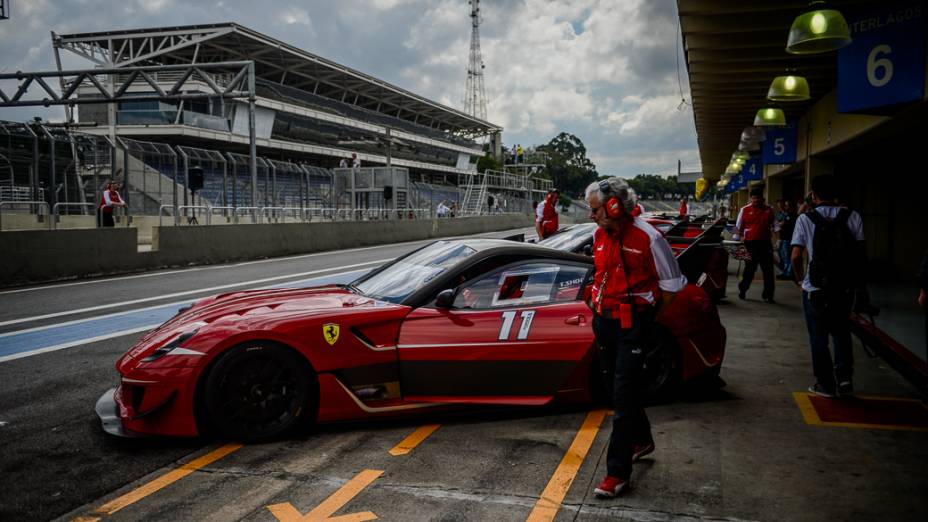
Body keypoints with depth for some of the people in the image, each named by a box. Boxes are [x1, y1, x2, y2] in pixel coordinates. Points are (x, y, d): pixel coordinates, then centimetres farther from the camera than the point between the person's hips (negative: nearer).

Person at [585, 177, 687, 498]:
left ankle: (618, 473, -5)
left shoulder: (647, 238, -15)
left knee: (624, 395, -8)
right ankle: (641, 440, 40)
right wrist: (600, 307, 13)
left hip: (633, 324, -7)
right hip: (604, 320, 7)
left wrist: (645, 314, -1)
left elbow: (671, 284, -5)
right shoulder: (599, 235, 5)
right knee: (618, 388, 18)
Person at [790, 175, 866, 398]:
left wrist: (801, 279, 7)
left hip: (815, 288, -2)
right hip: (845, 287, 2)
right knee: (841, 332, 21)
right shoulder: (852, 217, -2)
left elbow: (796, 256, -9)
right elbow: (860, 253, -3)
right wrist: (857, 281, 9)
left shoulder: (805, 219, -7)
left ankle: (825, 383, 17)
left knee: (818, 337, 11)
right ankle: (845, 376, 9)